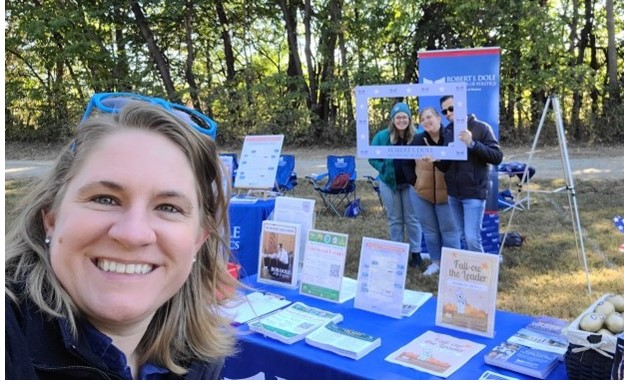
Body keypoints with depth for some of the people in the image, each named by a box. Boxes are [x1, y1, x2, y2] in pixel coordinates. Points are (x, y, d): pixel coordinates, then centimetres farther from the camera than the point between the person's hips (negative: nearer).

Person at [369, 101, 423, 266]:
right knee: (395, 220, 11)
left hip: (410, 183, -1)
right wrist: (385, 169, -14)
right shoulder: (382, 136, -7)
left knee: (412, 219, 7)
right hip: (389, 183, 1)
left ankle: (416, 252, 18)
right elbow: (372, 158, -3)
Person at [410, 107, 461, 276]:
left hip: (446, 194, -3)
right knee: (429, 230, 13)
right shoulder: (418, 140, -2)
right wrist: (415, 182, 4)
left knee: (449, 230, 6)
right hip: (422, 194, 4)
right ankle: (435, 262, 28)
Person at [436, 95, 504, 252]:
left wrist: (472, 144, -24)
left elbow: (497, 157, -12)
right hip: (453, 193, 5)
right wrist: (437, 159, -13)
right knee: (465, 237, 11)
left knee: (472, 237, -10)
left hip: (474, 192, -5)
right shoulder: (447, 131, 9)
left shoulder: (481, 128, -5)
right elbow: (446, 166, 10)